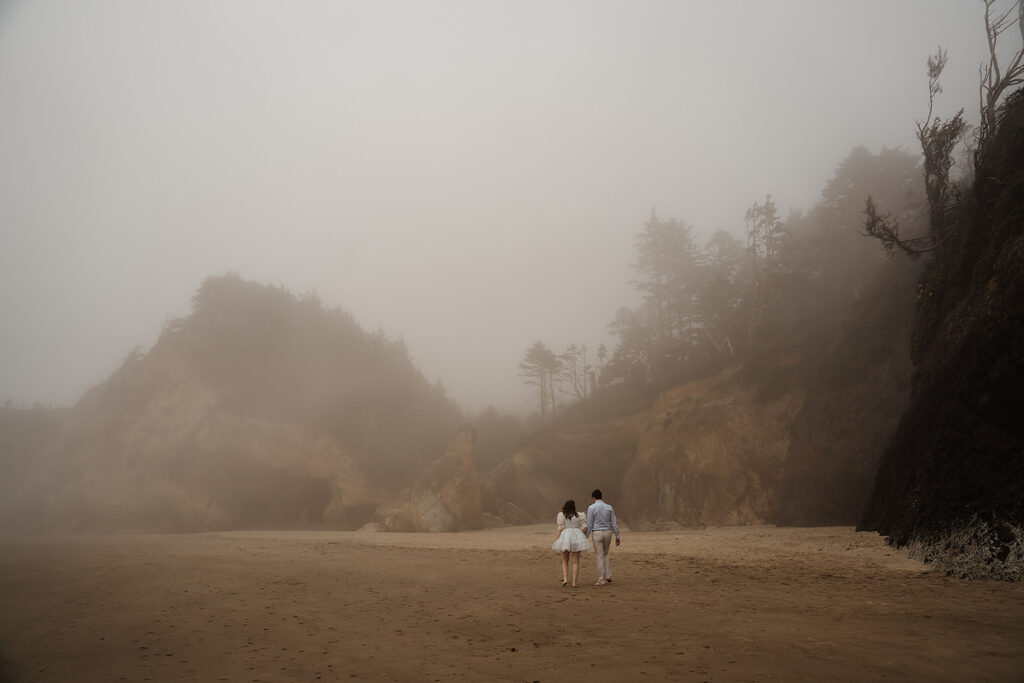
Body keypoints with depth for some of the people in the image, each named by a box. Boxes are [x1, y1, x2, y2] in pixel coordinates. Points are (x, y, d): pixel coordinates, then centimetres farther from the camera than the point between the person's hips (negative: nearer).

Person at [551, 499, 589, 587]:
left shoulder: (561, 515, -1)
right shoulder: (579, 515, 8)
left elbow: (560, 529, -7)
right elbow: (585, 527, 3)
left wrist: (555, 541, -3)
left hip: (565, 537, -1)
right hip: (576, 538, 1)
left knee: (565, 561, 14)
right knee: (576, 561, 6)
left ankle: (565, 579, -2)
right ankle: (574, 582, -1)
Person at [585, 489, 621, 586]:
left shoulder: (591, 508, -9)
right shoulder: (609, 507, 4)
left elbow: (589, 524, -9)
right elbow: (614, 523, 4)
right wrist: (617, 536, 9)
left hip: (597, 533, -4)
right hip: (607, 533, 4)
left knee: (599, 557, 1)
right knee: (605, 554, 22)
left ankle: (601, 581, 3)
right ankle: (608, 576, 14)